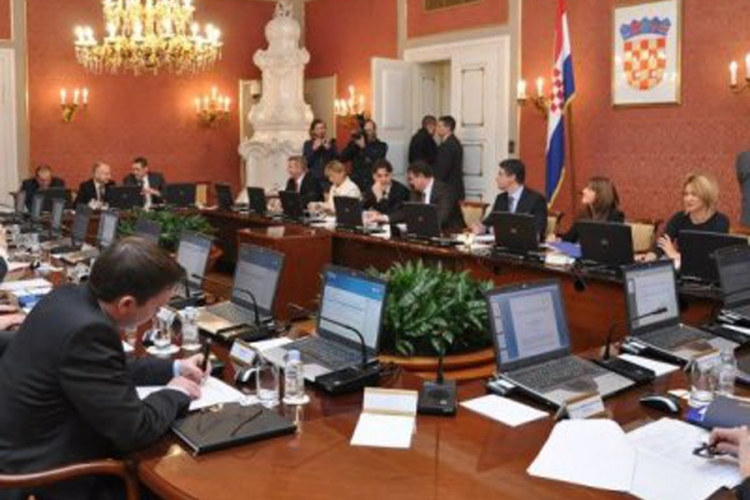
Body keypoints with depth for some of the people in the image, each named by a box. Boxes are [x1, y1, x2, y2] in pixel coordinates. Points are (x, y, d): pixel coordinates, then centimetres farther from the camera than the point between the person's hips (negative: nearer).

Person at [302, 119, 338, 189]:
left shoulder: (331, 143, 8)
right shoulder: (307, 144, 7)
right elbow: (305, 162, -2)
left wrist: (329, 148, -12)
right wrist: (314, 149, -10)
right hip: (313, 178, 0)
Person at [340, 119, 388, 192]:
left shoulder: (381, 146, 4)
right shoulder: (355, 144, 11)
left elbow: (377, 161, -14)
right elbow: (343, 158, 0)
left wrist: (363, 147, -17)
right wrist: (353, 143, -7)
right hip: (356, 184, 2)